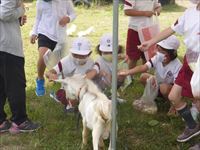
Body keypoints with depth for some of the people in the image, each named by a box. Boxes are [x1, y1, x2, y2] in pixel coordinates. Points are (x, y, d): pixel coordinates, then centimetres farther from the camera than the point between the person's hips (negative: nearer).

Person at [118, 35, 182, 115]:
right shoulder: (158, 58, -18)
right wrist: (127, 72, -44)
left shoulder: (177, 66, -30)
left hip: (170, 88, -5)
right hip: (158, 84, 5)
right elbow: (144, 67, -29)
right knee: (143, 77, -15)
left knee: (164, 87, -38)